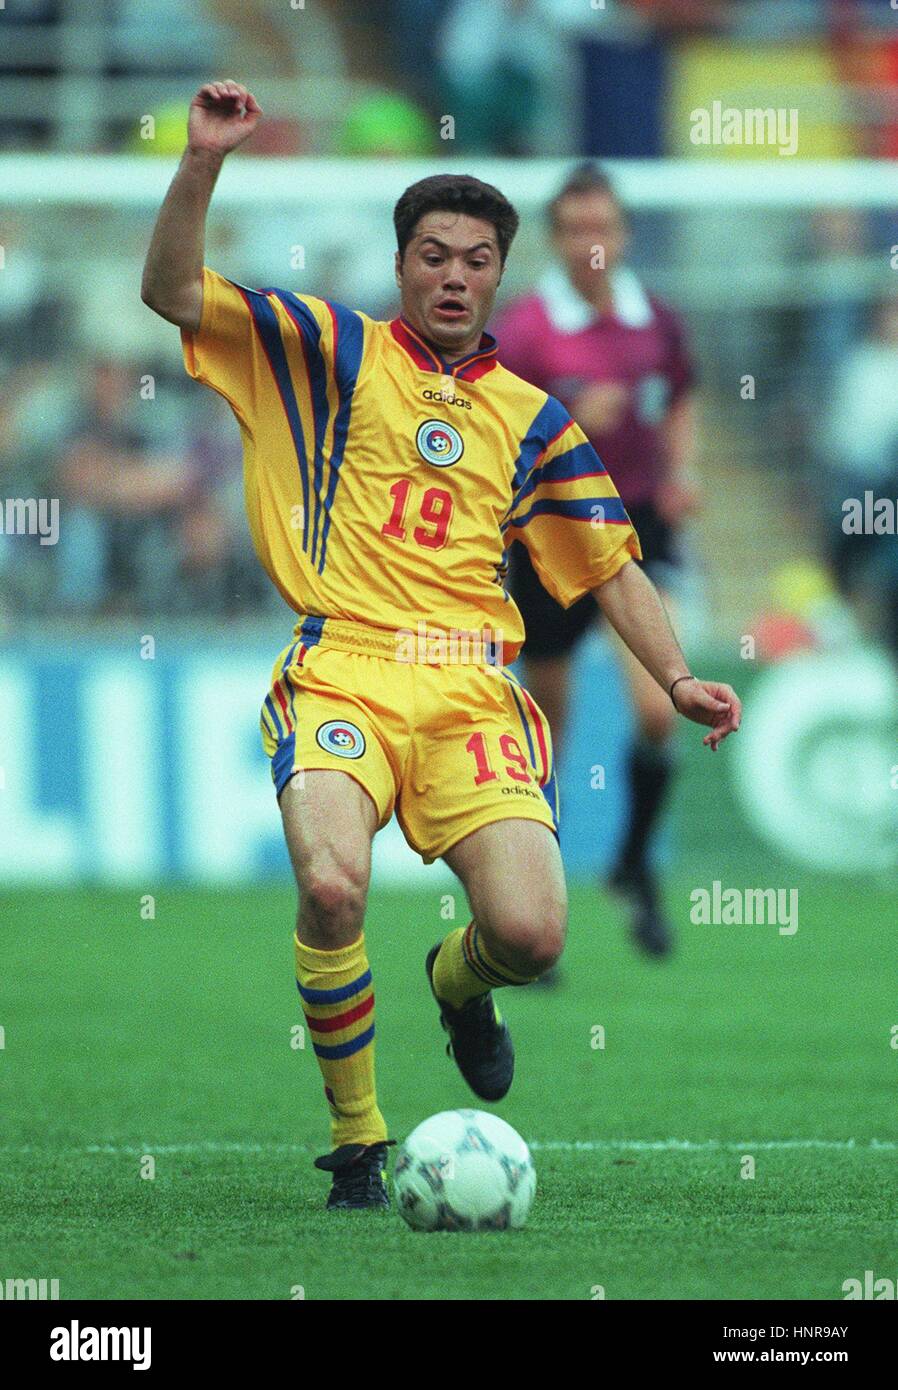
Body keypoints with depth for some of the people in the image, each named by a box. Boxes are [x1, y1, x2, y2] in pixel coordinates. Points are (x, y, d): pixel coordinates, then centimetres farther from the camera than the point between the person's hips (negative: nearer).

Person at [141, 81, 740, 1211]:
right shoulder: (333, 352, 12)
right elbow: (171, 291, 5)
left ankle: (458, 983, 25)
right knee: (332, 886, -31)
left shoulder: (532, 420, 19)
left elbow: (611, 568, 21)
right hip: (341, 670, -2)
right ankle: (355, 1139, -9)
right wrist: (203, 162, -9)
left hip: (473, 684, 2)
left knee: (530, 934, -17)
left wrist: (677, 678, 6)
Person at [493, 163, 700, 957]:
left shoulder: (656, 323, 4)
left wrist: (680, 473, 5)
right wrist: (569, 423, -28)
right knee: (545, 733, 5)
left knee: (659, 709, -17)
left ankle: (636, 865, 6)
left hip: (638, 526, 2)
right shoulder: (526, 327, -9)